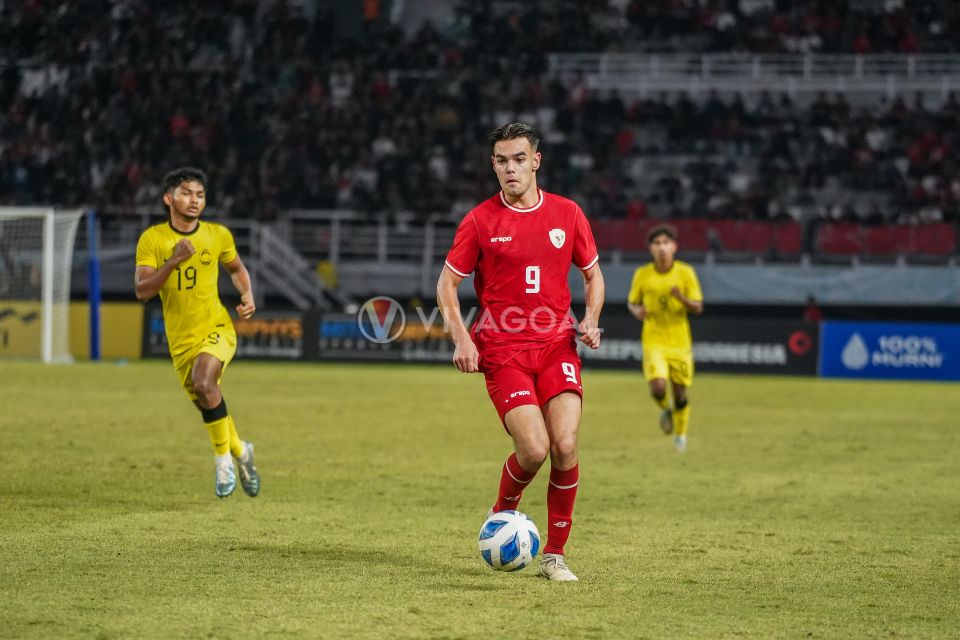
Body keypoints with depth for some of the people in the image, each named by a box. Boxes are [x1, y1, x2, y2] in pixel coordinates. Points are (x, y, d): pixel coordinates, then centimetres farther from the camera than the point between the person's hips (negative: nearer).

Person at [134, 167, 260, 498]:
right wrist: (173, 261, -26)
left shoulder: (218, 235, -1)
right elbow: (142, 291, -14)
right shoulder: (152, 239, -6)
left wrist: (247, 295, 0)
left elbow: (236, 267, 19)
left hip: (216, 328, -2)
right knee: (206, 405, 9)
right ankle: (240, 451, 39)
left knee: (203, 383, -29)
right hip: (180, 339, 2)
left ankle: (223, 456, -12)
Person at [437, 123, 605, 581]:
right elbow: (447, 283, 6)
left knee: (565, 446, -14)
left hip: (556, 346, 2)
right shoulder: (480, 221, -1)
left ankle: (554, 554, 2)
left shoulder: (567, 214, 6)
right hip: (502, 350, -2)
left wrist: (589, 320, 1)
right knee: (534, 449, -17)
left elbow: (592, 273, 18)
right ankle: (503, 514, 16)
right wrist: (461, 338, -8)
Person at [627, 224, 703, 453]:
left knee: (680, 392, 5)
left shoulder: (686, 273, -5)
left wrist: (681, 298, -25)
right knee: (657, 386, -21)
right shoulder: (642, 274, -3)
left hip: (679, 341, 0)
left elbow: (698, 308, -5)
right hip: (653, 340, 0)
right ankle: (666, 409, 15)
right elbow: (632, 302, 11)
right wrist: (637, 311, -13)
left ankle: (680, 433, 32)